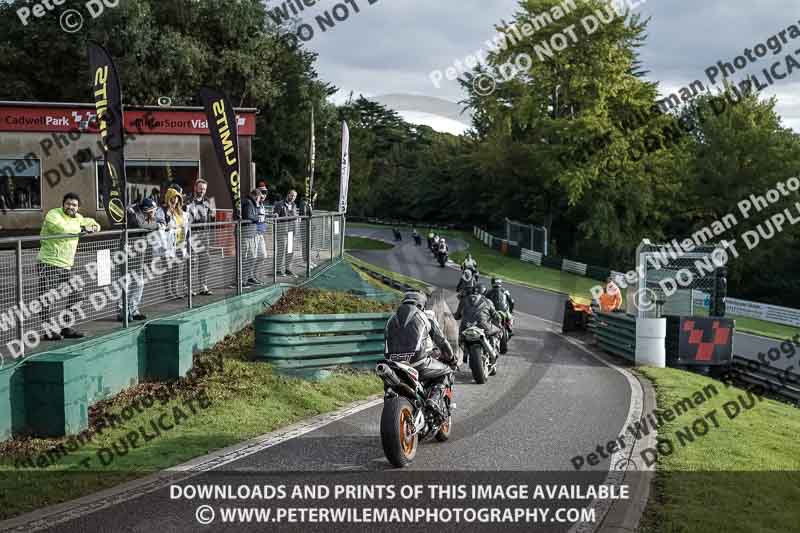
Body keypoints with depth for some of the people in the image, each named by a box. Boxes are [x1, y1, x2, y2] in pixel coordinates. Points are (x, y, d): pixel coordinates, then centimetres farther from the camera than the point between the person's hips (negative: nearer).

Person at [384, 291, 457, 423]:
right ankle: (434, 399, -8)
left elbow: (386, 344, 22)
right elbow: (441, 342, 14)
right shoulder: (426, 318, 10)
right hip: (419, 363, -5)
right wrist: (452, 360, 30)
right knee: (446, 370, 15)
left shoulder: (392, 319, 21)